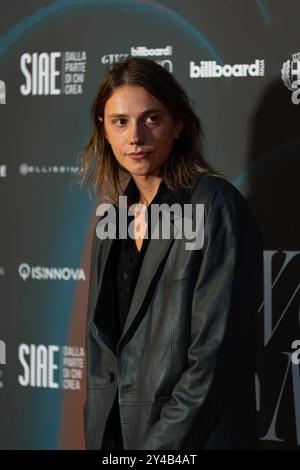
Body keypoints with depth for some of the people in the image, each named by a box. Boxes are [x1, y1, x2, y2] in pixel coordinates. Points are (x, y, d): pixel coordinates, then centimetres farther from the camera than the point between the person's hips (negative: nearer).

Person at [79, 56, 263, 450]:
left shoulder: (217, 208, -14)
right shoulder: (114, 213, 8)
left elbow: (216, 358, -18)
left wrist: (159, 446, -18)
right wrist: (97, 437, 4)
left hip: (193, 439, -6)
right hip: (114, 433, 6)